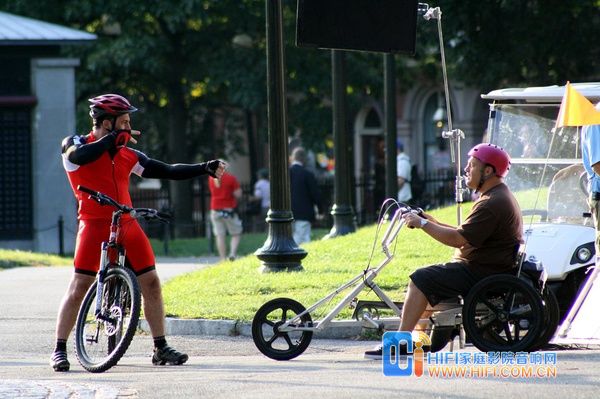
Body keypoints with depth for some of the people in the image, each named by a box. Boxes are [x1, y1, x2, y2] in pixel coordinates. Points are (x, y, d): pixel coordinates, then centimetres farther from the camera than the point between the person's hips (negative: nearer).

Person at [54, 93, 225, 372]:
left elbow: (167, 171, 15)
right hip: (94, 224, -5)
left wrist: (206, 169, 8)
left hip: (127, 225, 5)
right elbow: (78, 156, -26)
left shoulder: (127, 155, 13)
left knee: (151, 283, 1)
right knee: (80, 284, -12)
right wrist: (115, 138, -16)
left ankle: (161, 349, 10)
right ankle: (59, 350, -5)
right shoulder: (75, 144, -1)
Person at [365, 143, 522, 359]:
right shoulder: (500, 196, 17)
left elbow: (459, 239, -23)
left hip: (480, 272, -11)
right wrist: (435, 223, 9)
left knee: (421, 279, -14)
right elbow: (467, 234, 19)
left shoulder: (493, 203, -19)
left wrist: (423, 224, -14)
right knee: (425, 277, 17)